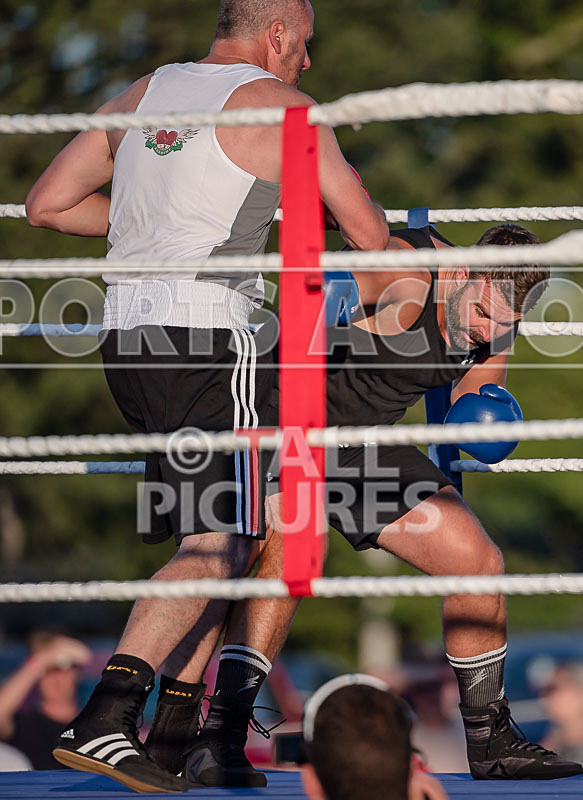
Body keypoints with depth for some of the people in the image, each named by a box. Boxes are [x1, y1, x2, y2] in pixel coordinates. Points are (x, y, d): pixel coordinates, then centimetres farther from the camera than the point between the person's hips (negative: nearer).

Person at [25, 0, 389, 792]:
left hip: (126, 332, 8)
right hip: (207, 332, -8)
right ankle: (103, 719, -25)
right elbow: (370, 235, 3)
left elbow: (46, 204, 20)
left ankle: (173, 733, 9)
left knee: (227, 538, 15)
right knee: (219, 545, -10)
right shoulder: (281, 106, 0)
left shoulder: (144, 93, 18)